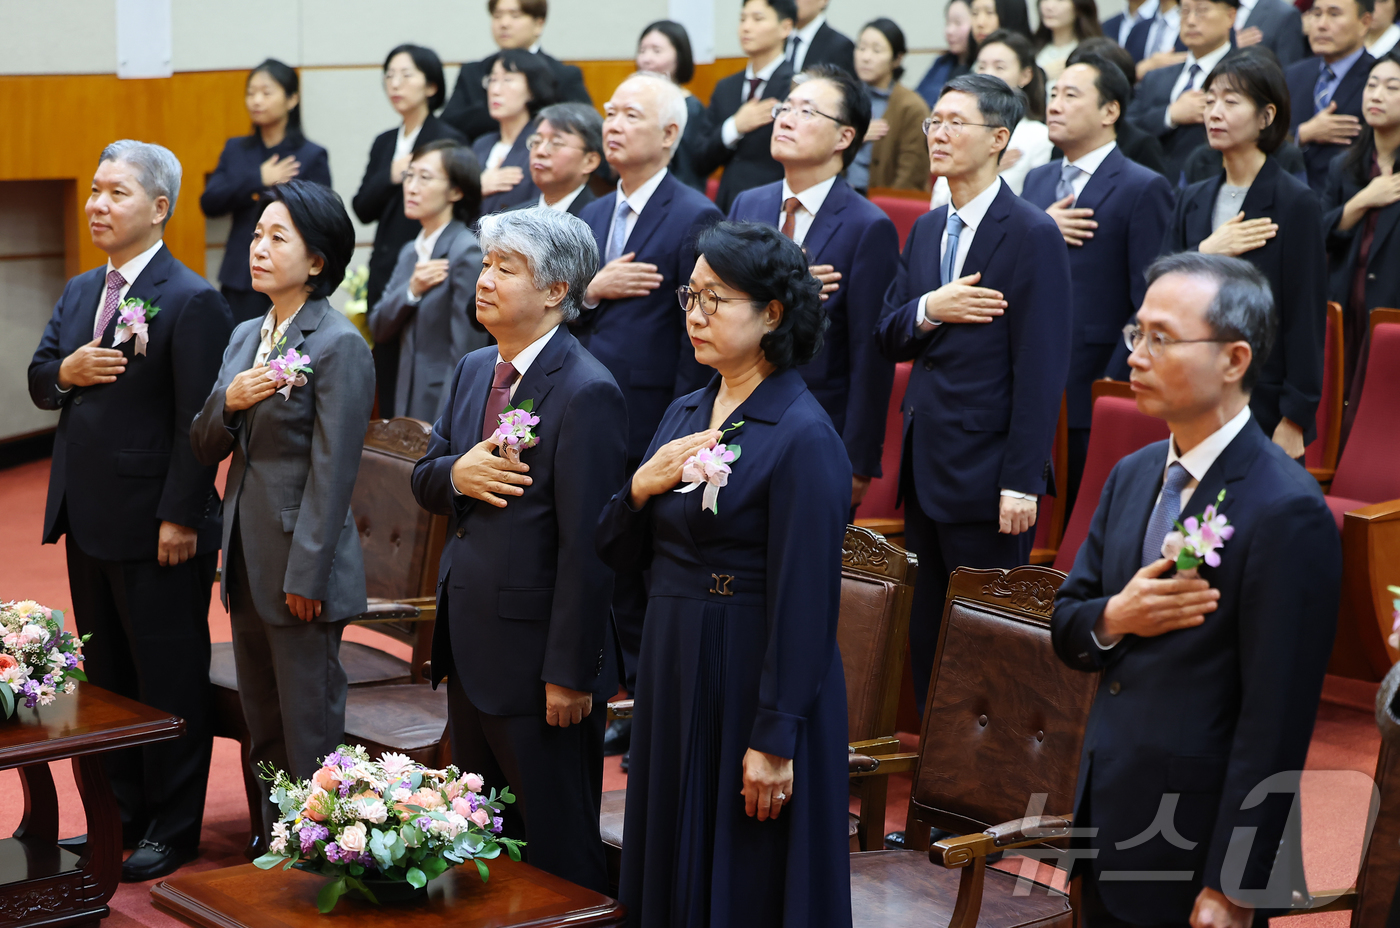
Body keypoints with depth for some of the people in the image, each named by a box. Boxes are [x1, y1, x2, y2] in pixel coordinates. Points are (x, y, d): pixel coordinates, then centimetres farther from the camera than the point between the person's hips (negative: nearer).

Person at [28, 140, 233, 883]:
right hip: (88, 521, 8)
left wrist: (179, 519, -19)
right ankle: (120, 812, 29)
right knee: (105, 676, 16)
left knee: (169, 683, 4)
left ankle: (172, 829, 15)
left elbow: (198, 422, -17)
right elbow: (38, 382, 15)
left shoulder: (191, 302, -14)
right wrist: (66, 370, -8)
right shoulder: (78, 292, 12)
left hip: (156, 528, -8)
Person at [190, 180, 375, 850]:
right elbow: (206, 450, 12)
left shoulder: (340, 345, -13)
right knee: (262, 732, 17)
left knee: (309, 735, 1)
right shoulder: (245, 337, 12)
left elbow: (331, 473, -15)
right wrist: (228, 402, -9)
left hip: (301, 567, -8)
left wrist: (306, 576, -17)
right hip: (246, 565, 8)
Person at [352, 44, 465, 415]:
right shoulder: (384, 143, 14)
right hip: (384, 275, 7)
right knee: (387, 389, 9)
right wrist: (390, 178, -11)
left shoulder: (448, 140, -6)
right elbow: (362, 209, 6)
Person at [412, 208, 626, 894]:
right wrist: (457, 473, -11)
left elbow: (586, 547, -20)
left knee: (558, 853, 5)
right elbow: (422, 482, 14)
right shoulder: (473, 370, 9)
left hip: (537, 658, -8)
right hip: (470, 654, 8)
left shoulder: (587, 393, -18)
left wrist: (570, 674, -20)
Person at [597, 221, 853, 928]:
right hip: (671, 669, 8)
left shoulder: (802, 436, -16)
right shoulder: (683, 414, 8)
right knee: (673, 870, 17)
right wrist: (641, 487, -9)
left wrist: (775, 738, -20)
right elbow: (620, 553, 11)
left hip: (751, 679, -8)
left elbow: (804, 598, -19)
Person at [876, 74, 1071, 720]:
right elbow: (888, 339, 12)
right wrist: (929, 310, -11)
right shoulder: (926, 229, 14)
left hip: (986, 470, -7)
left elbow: (1040, 370, -14)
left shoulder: (1032, 235, -10)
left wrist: (1022, 480, -18)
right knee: (925, 636, 12)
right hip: (926, 469, 7)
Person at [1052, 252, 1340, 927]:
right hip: (1109, 826, 7)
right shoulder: (1131, 476, 8)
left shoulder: (1287, 511, -18)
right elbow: (1066, 628, 12)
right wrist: (1115, 618, -12)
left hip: (1194, 850, -7)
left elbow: (1275, 721, -19)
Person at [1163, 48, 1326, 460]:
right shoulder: (1193, 200, 11)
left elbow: (1307, 316, -9)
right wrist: (1205, 254, -12)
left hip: (1266, 407, -5)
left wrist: (1294, 420, -13)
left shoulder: (1294, 202, -7)